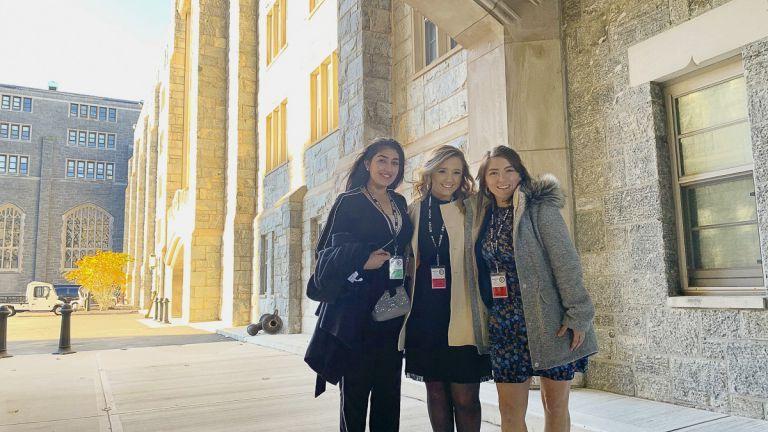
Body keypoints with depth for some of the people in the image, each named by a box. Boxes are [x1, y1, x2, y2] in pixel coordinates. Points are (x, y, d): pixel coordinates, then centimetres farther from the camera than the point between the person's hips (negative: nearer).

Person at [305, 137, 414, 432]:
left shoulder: (399, 203, 15)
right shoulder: (349, 202, -1)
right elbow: (330, 251, -6)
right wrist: (362, 260, -21)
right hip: (357, 309, -5)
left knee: (389, 388, 10)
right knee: (356, 388, 0)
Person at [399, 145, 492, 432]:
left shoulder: (472, 211, 1)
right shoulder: (414, 211, 8)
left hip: (462, 319, -2)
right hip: (424, 318, 3)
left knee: (465, 398, 0)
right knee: (436, 391, 12)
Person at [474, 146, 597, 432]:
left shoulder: (540, 207, -6)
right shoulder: (486, 217, 11)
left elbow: (566, 263, -12)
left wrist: (578, 316, -16)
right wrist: (488, 317, 10)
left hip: (548, 320, -4)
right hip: (505, 322, 5)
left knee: (555, 404, 7)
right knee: (510, 409, 7)